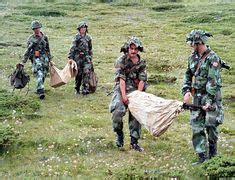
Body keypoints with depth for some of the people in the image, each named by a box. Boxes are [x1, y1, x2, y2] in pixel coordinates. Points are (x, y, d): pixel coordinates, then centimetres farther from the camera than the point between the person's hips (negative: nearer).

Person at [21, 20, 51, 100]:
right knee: (39, 75, -17)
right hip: (36, 59, -5)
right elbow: (28, 51, -2)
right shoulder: (31, 39, -1)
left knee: (43, 75, 8)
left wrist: (50, 59, 20)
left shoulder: (44, 37, 10)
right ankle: (41, 92, -24)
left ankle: (38, 89, 27)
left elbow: (48, 49, 19)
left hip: (45, 58, 5)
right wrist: (23, 61, -6)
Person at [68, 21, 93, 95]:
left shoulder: (88, 37, 10)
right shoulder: (77, 37, -2)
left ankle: (85, 89, -15)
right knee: (78, 74, 4)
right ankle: (77, 89, 19)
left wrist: (90, 58, 18)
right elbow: (73, 47, -6)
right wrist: (70, 57, -12)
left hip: (86, 57, 2)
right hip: (78, 57, -2)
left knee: (86, 72, -13)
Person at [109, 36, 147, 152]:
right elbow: (121, 79, -12)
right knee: (117, 112, -23)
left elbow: (142, 80, 1)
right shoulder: (121, 61, -6)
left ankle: (134, 142, 10)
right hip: (121, 90, -4)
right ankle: (119, 134, 3)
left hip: (135, 91, 4)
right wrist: (124, 96, -20)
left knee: (136, 115, 1)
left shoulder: (141, 63, 6)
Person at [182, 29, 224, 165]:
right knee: (196, 127, 1)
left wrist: (209, 101, -22)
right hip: (197, 97, 6)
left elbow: (213, 82, -18)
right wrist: (186, 91, 1)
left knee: (210, 126, 0)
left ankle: (213, 152, 24)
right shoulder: (193, 57, 8)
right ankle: (202, 157, 4)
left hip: (211, 97, -6)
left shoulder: (213, 58, -14)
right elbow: (188, 75, 17)